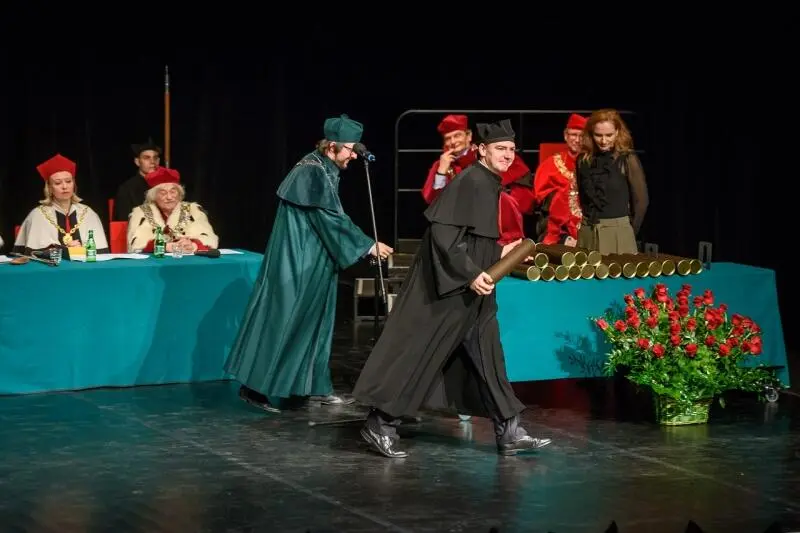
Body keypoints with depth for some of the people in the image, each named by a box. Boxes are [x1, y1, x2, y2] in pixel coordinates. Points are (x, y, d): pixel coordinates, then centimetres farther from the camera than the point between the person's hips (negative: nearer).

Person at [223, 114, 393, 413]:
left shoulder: (323, 171, 12)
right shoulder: (313, 173, -18)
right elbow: (332, 220, -20)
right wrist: (367, 245, -15)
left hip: (309, 264, 10)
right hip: (297, 263, -10)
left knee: (313, 322, 12)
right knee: (282, 319, -7)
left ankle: (315, 387, 17)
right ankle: (256, 386, -2)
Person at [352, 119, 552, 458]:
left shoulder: (491, 185, 12)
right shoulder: (469, 181, -16)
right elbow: (443, 233, -23)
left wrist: (501, 253, 13)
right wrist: (471, 273, -24)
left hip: (472, 290, 10)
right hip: (448, 287, -10)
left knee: (486, 357, 10)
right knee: (418, 352, -4)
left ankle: (508, 433, 12)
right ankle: (381, 423, 5)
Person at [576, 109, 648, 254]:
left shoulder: (627, 159, -7)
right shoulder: (583, 159, 6)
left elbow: (641, 200, -2)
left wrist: (630, 231, 2)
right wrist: (587, 219, 15)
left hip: (618, 232, -4)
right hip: (587, 232, 4)